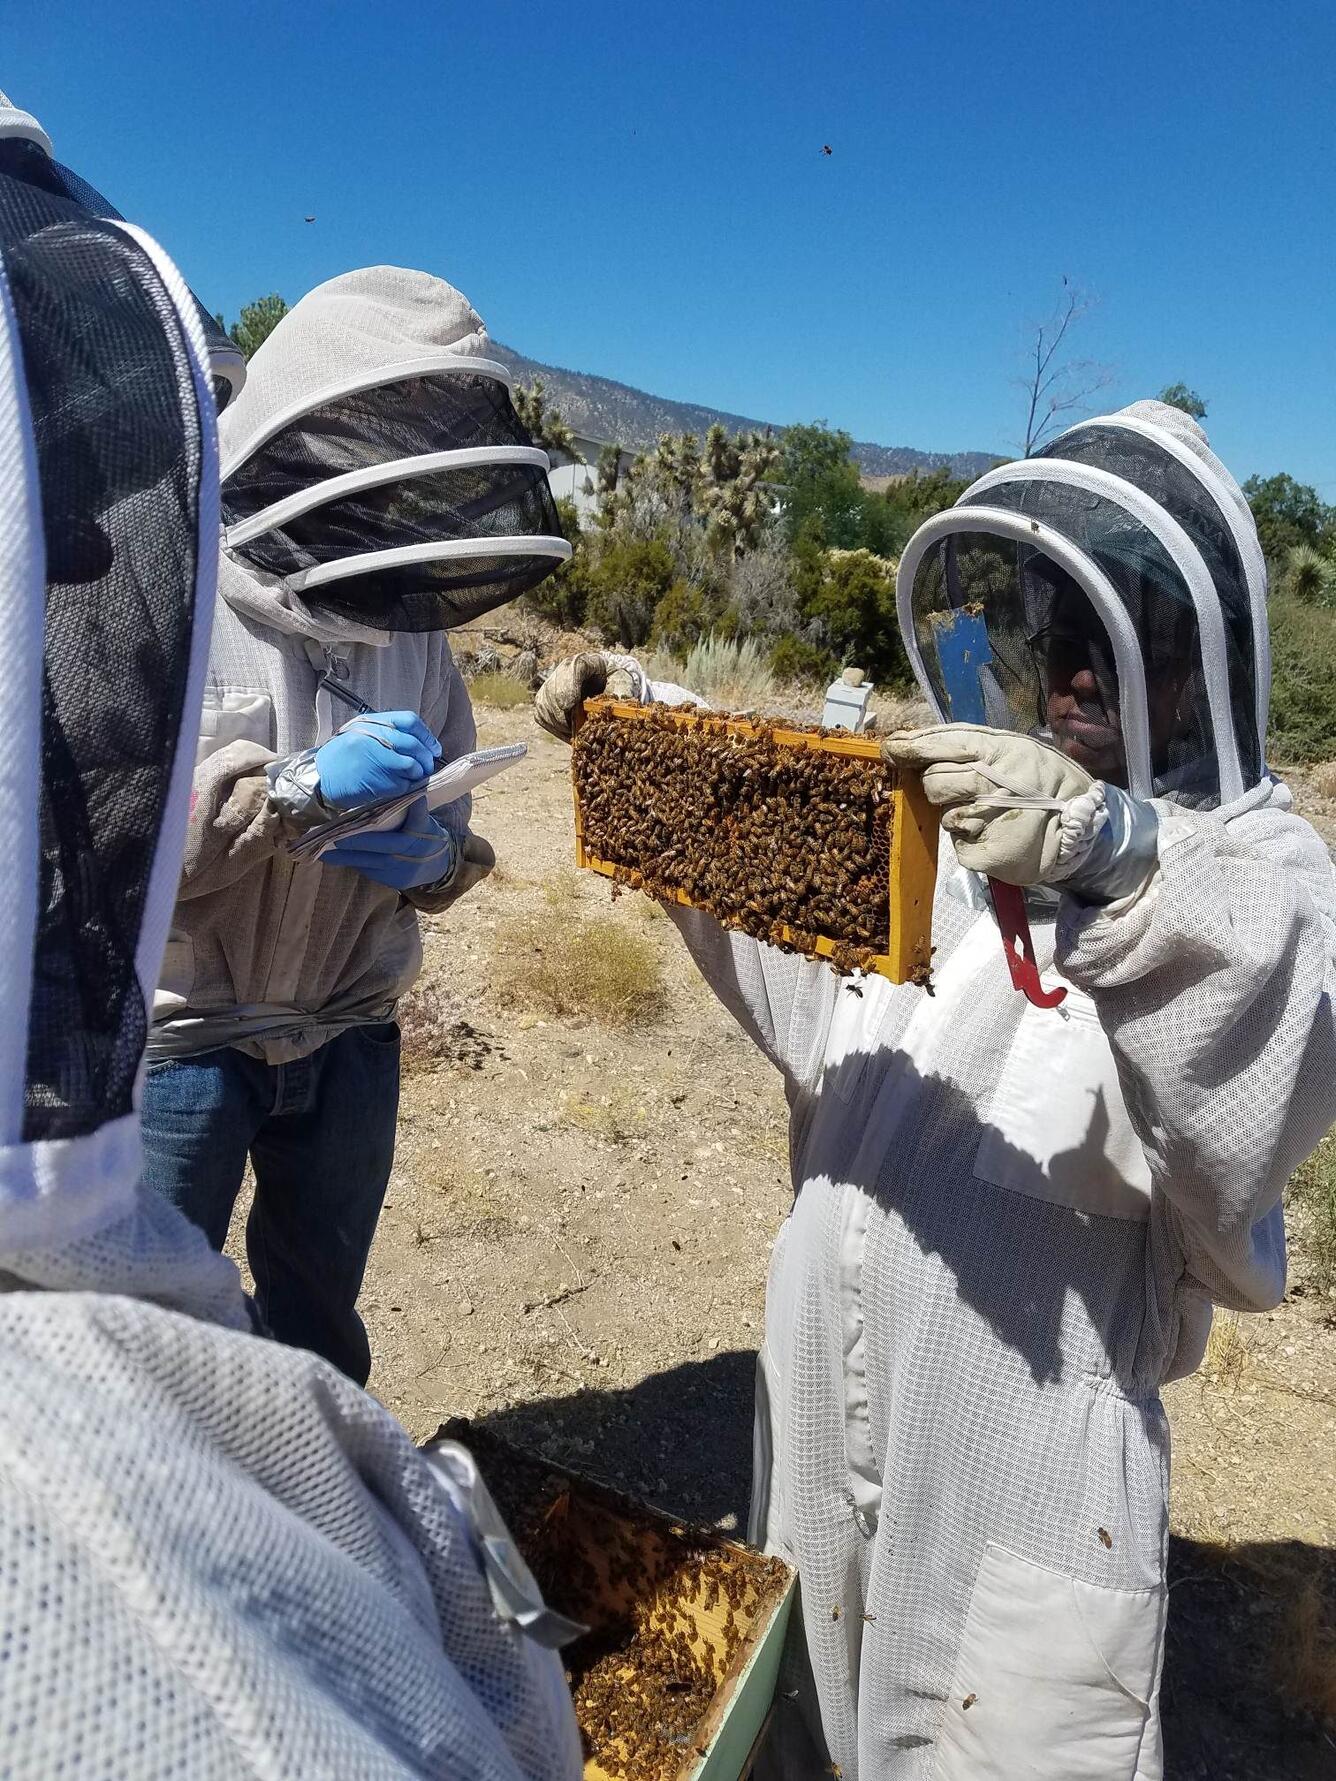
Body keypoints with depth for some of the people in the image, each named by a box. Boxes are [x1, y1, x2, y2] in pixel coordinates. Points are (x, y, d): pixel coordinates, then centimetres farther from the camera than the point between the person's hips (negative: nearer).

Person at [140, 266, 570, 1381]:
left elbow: (450, 831, 9)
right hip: (182, 1040, -4)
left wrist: (431, 855, -14)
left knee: (320, 1321, 22)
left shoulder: (411, 629, 2)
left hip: (349, 1038, 5)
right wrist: (300, 788, -32)